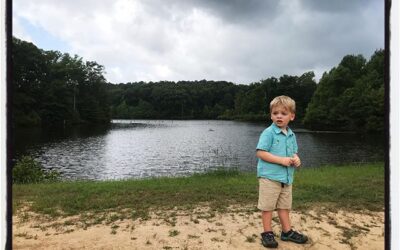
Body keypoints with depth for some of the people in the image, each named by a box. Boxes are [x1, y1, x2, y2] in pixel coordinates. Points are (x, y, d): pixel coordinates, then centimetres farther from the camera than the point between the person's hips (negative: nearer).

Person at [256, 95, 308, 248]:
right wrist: (281, 160, -23)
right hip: (269, 177, -7)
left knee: (284, 206, 18)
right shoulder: (268, 132, -13)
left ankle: (287, 232, 30)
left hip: (286, 177, 7)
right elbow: (260, 153, -19)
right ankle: (267, 233, 17)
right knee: (267, 207, 3)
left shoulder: (291, 135, 9)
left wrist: (296, 159, -4)